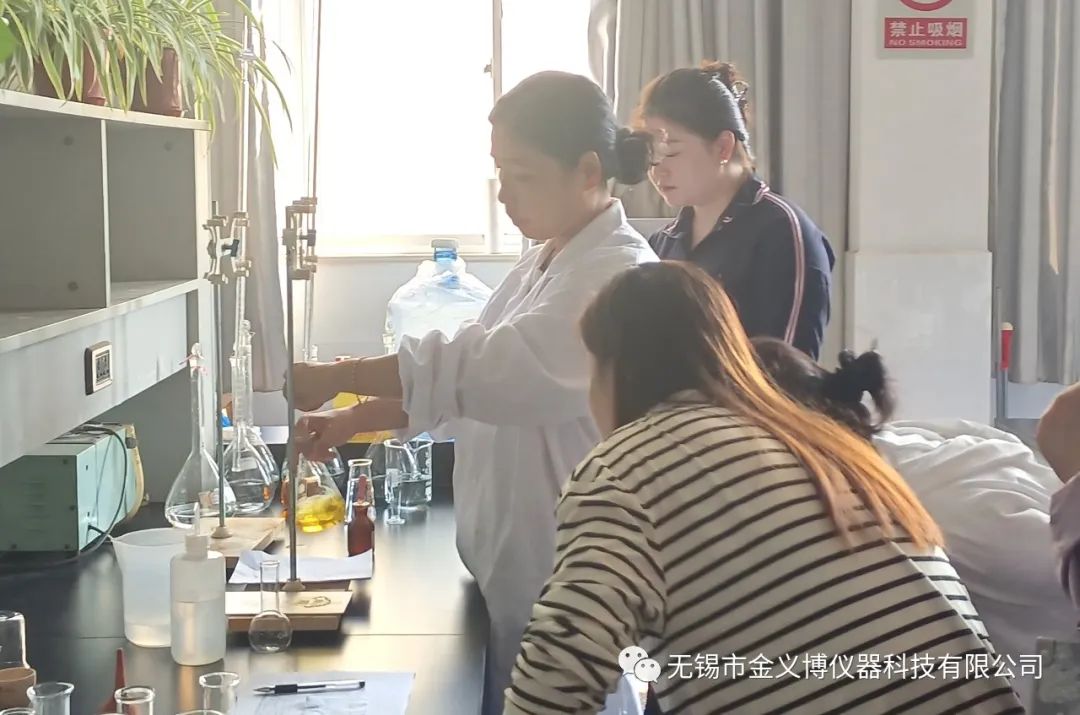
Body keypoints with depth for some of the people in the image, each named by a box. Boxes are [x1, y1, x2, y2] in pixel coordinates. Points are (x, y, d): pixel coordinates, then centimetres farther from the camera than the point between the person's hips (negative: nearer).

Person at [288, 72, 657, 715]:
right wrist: (353, 421, 4)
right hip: (509, 573, 8)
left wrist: (336, 378, -24)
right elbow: (472, 377, 15)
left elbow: (490, 366, -28)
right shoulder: (543, 264, 12)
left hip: (564, 585, -8)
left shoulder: (620, 276, -18)